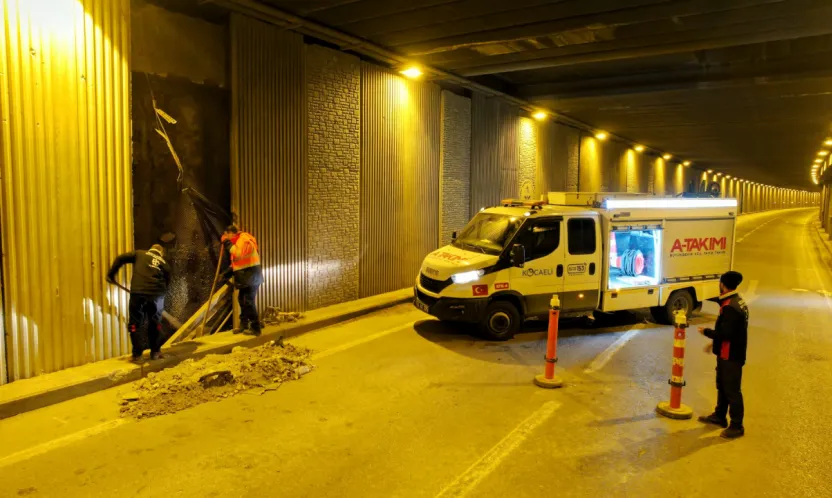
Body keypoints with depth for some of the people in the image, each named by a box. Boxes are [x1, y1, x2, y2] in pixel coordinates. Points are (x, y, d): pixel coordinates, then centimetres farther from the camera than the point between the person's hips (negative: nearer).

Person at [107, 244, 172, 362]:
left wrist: (111, 274, 14)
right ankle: (155, 352, 22)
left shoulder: (140, 254, 16)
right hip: (157, 294, 2)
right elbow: (166, 283, 18)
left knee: (134, 324, 8)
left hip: (138, 293, -2)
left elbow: (120, 258, 6)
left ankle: (137, 354, 5)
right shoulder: (164, 263, 19)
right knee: (155, 324, 18)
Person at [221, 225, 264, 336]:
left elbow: (238, 254, -33)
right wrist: (228, 272, 14)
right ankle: (243, 324, 26)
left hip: (251, 276, -10)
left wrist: (228, 243, -22)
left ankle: (255, 327, -4)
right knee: (242, 301, 15)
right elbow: (237, 260, 23)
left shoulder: (244, 240, -16)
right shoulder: (238, 241, 18)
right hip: (245, 277, 10)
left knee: (249, 302, -10)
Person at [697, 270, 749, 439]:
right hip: (727, 353, 11)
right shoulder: (738, 302, 9)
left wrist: (706, 331, -11)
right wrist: (715, 343, 19)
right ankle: (719, 416, 35)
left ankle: (737, 426, 9)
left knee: (732, 390, -1)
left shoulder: (730, 307, -25)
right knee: (722, 386, 21)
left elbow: (725, 333, -27)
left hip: (731, 356, -11)